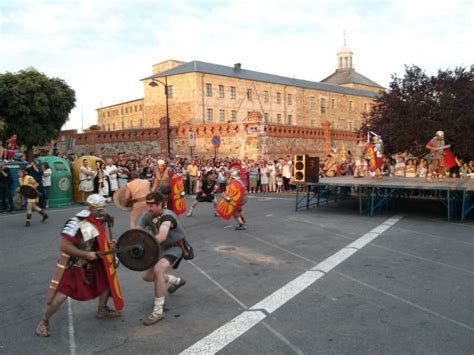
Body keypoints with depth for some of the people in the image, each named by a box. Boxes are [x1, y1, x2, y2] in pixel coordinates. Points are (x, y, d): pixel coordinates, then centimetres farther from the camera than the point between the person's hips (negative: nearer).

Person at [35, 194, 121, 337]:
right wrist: (86, 254, -25)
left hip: (93, 262, 7)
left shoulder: (102, 220, -5)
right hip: (75, 265, -7)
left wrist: (109, 244, -8)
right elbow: (64, 246, -29)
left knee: (107, 280, 12)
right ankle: (43, 322, 20)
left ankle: (102, 310, 35)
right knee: (60, 296, -7)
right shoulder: (77, 222, -30)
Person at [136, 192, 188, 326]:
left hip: (176, 247, -8)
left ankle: (158, 311, -19)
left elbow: (161, 236, -50)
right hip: (163, 248, 8)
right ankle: (177, 281, 38)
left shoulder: (167, 216, -31)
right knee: (148, 276, 11)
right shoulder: (147, 217, -11)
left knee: (158, 270, -31)